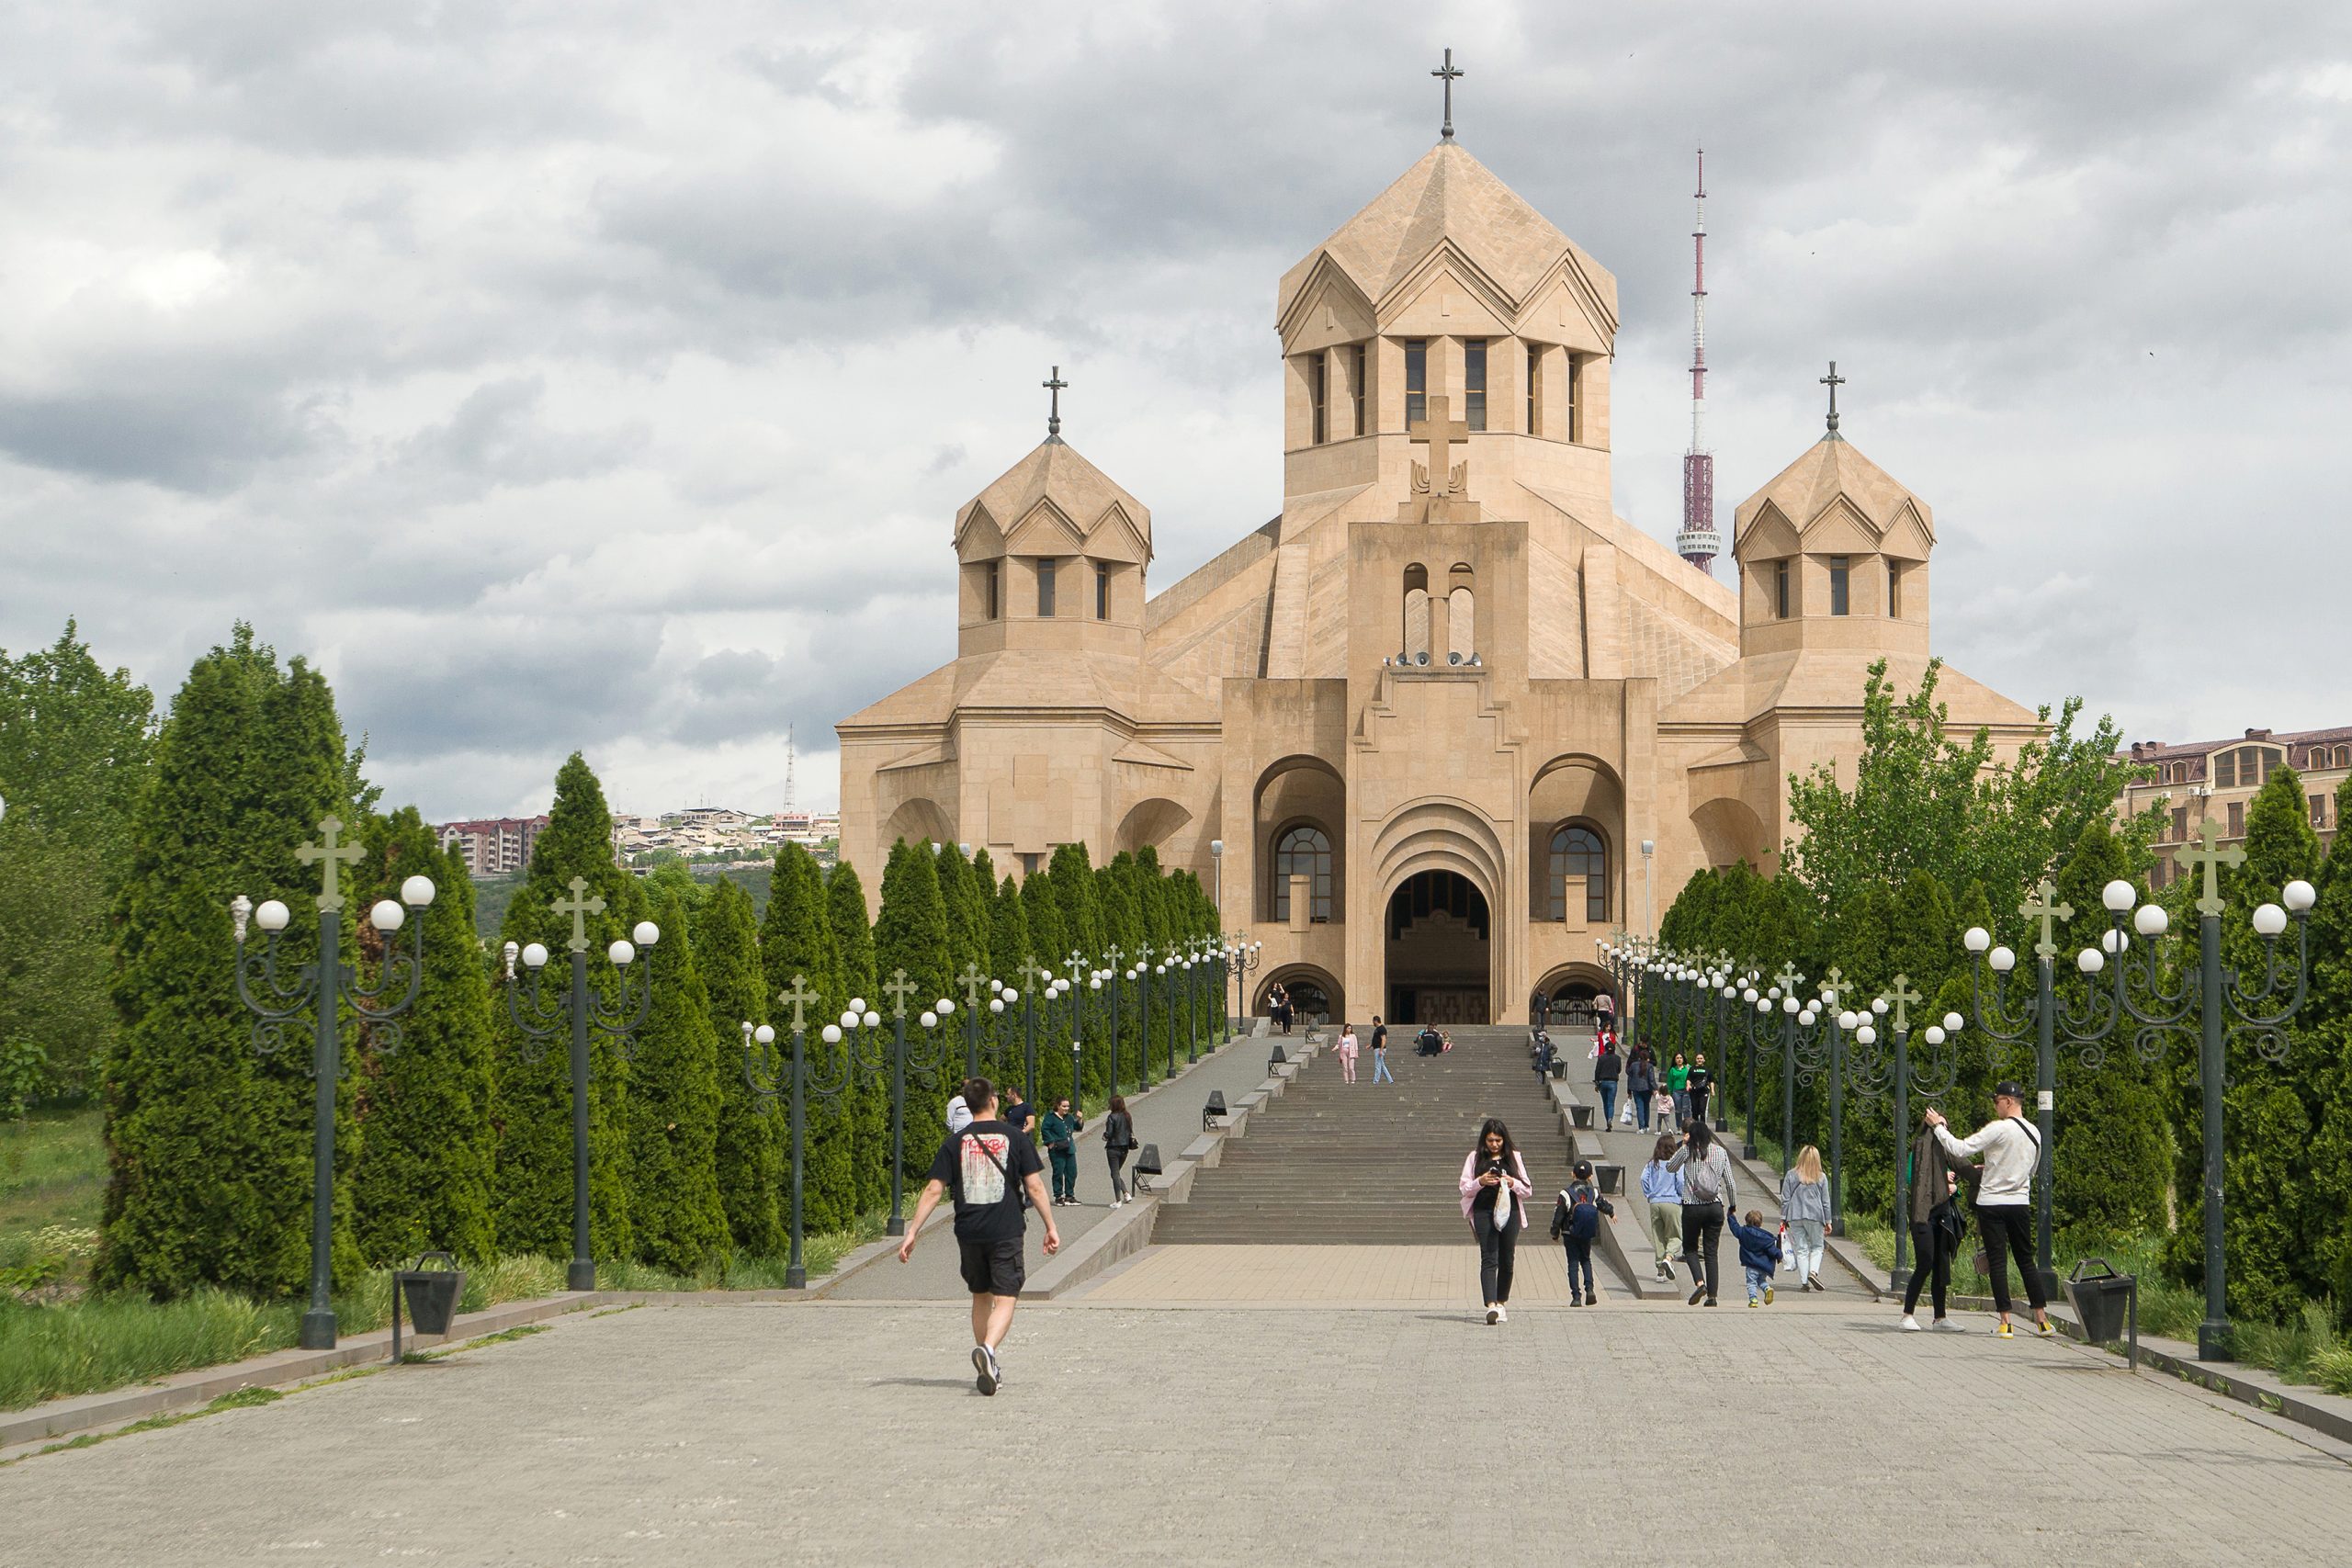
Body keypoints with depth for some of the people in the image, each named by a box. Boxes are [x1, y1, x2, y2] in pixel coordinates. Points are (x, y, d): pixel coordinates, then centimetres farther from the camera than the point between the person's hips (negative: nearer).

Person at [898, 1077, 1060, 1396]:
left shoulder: (955, 1142, 4)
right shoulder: (1014, 1139, -1)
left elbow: (934, 1190, -1)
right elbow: (1034, 1186, -3)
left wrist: (913, 1232, 2)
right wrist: (1050, 1227, 5)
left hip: (969, 1233, 3)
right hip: (1006, 1232, -3)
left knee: (981, 1297, 19)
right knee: (1005, 1299, -4)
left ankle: (988, 1368, 24)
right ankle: (988, 1349, -31)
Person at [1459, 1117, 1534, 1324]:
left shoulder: (1514, 1158, 10)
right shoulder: (1474, 1158, 7)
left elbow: (1528, 1190, 10)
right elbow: (1464, 1188, 6)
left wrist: (1513, 1183, -9)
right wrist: (1480, 1182, -13)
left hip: (1509, 1212, 2)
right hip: (1484, 1212, -2)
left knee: (1506, 1260, 5)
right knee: (1489, 1259, -12)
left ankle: (1501, 1302, 19)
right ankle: (1491, 1305, -22)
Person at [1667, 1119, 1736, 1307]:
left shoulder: (1687, 1151, -4)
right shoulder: (1720, 1151, 5)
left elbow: (1670, 1168, 13)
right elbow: (1730, 1182, 5)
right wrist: (1731, 1206, 16)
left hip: (1692, 1207, -2)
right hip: (1715, 1207, 3)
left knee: (1690, 1247, 14)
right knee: (1711, 1252, 7)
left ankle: (1699, 1282, -9)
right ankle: (1712, 1296, 2)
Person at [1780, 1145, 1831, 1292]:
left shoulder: (1791, 1175, 1)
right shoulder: (1821, 1178, 1)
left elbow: (1785, 1199, 1)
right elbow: (1825, 1202, 5)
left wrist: (1783, 1218, 7)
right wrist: (1827, 1221, 11)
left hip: (1795, 1217, 1)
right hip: (1815, 1216, -1)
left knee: (1801, 1249, 6)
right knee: (1817, 1247, 12)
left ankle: (1804, 1282, 1)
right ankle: (1813, 1272, -12)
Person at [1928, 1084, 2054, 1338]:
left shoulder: (1999, 1129, -16)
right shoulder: (2035, 1133, 7)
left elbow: (1959, 1149, -18)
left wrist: (1939, 1126, -5)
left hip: (1992, 1203, -6)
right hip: (2021, 1203, 6)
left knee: (1998, 1262, -1)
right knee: (2026, 1261, 13)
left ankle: (2005, 1322, -2)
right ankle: (2042, 1320, 12)